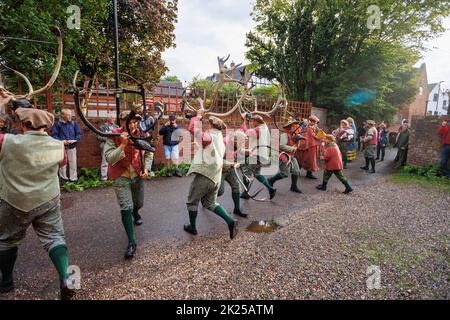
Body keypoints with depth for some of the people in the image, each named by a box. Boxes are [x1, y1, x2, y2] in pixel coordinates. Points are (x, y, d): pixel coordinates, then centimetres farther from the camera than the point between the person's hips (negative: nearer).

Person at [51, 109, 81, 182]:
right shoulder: (57, 124, -3)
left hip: (72, 146, 1)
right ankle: (63, 177, 22)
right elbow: (54, 135, -3)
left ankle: (73, 178, 14)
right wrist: (61, 141, -19)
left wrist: (75, 140, -13)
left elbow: (78, 133, 4)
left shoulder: (74, 123, 3)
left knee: (73, 162, 4)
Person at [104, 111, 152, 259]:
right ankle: (132, 242, 1)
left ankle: (135, 212, 60)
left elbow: (148, 154, 8)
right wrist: (123, 145, -35)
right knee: (126, 208, -11)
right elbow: (109, 158, -24)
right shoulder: (114, 136, -17)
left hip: (137, 175, 4)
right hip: (121, 176, -3)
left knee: (139, 203, 22)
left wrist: (146, 168, -5)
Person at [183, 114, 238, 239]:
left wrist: (198, 116, -5)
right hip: (216, 177, 8)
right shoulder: (220, 140, 15)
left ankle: (192, 227, 25)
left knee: (192, 201, 13)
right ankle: (230, 221, 4)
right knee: (210, 203, 19)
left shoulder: (209, 136, -12)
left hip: (204, 175, -8)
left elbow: (192, 128, -18)